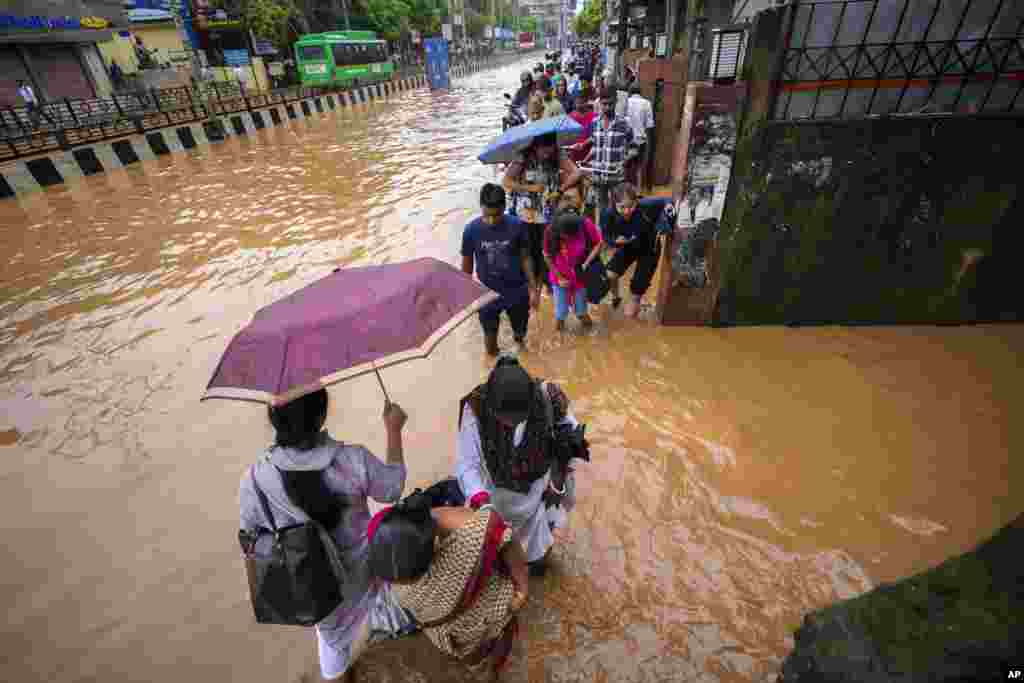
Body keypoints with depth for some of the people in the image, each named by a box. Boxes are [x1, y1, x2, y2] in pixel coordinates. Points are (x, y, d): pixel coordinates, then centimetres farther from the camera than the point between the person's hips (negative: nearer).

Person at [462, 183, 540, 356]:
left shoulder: (517, 226, -15)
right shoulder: (471, 230, -14)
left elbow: (525, 258, -3)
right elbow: (467, 264, -2)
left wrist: (533, 289, -1)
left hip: (517, 293, 1)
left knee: (520, 334, 20)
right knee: (490, 337, 15)